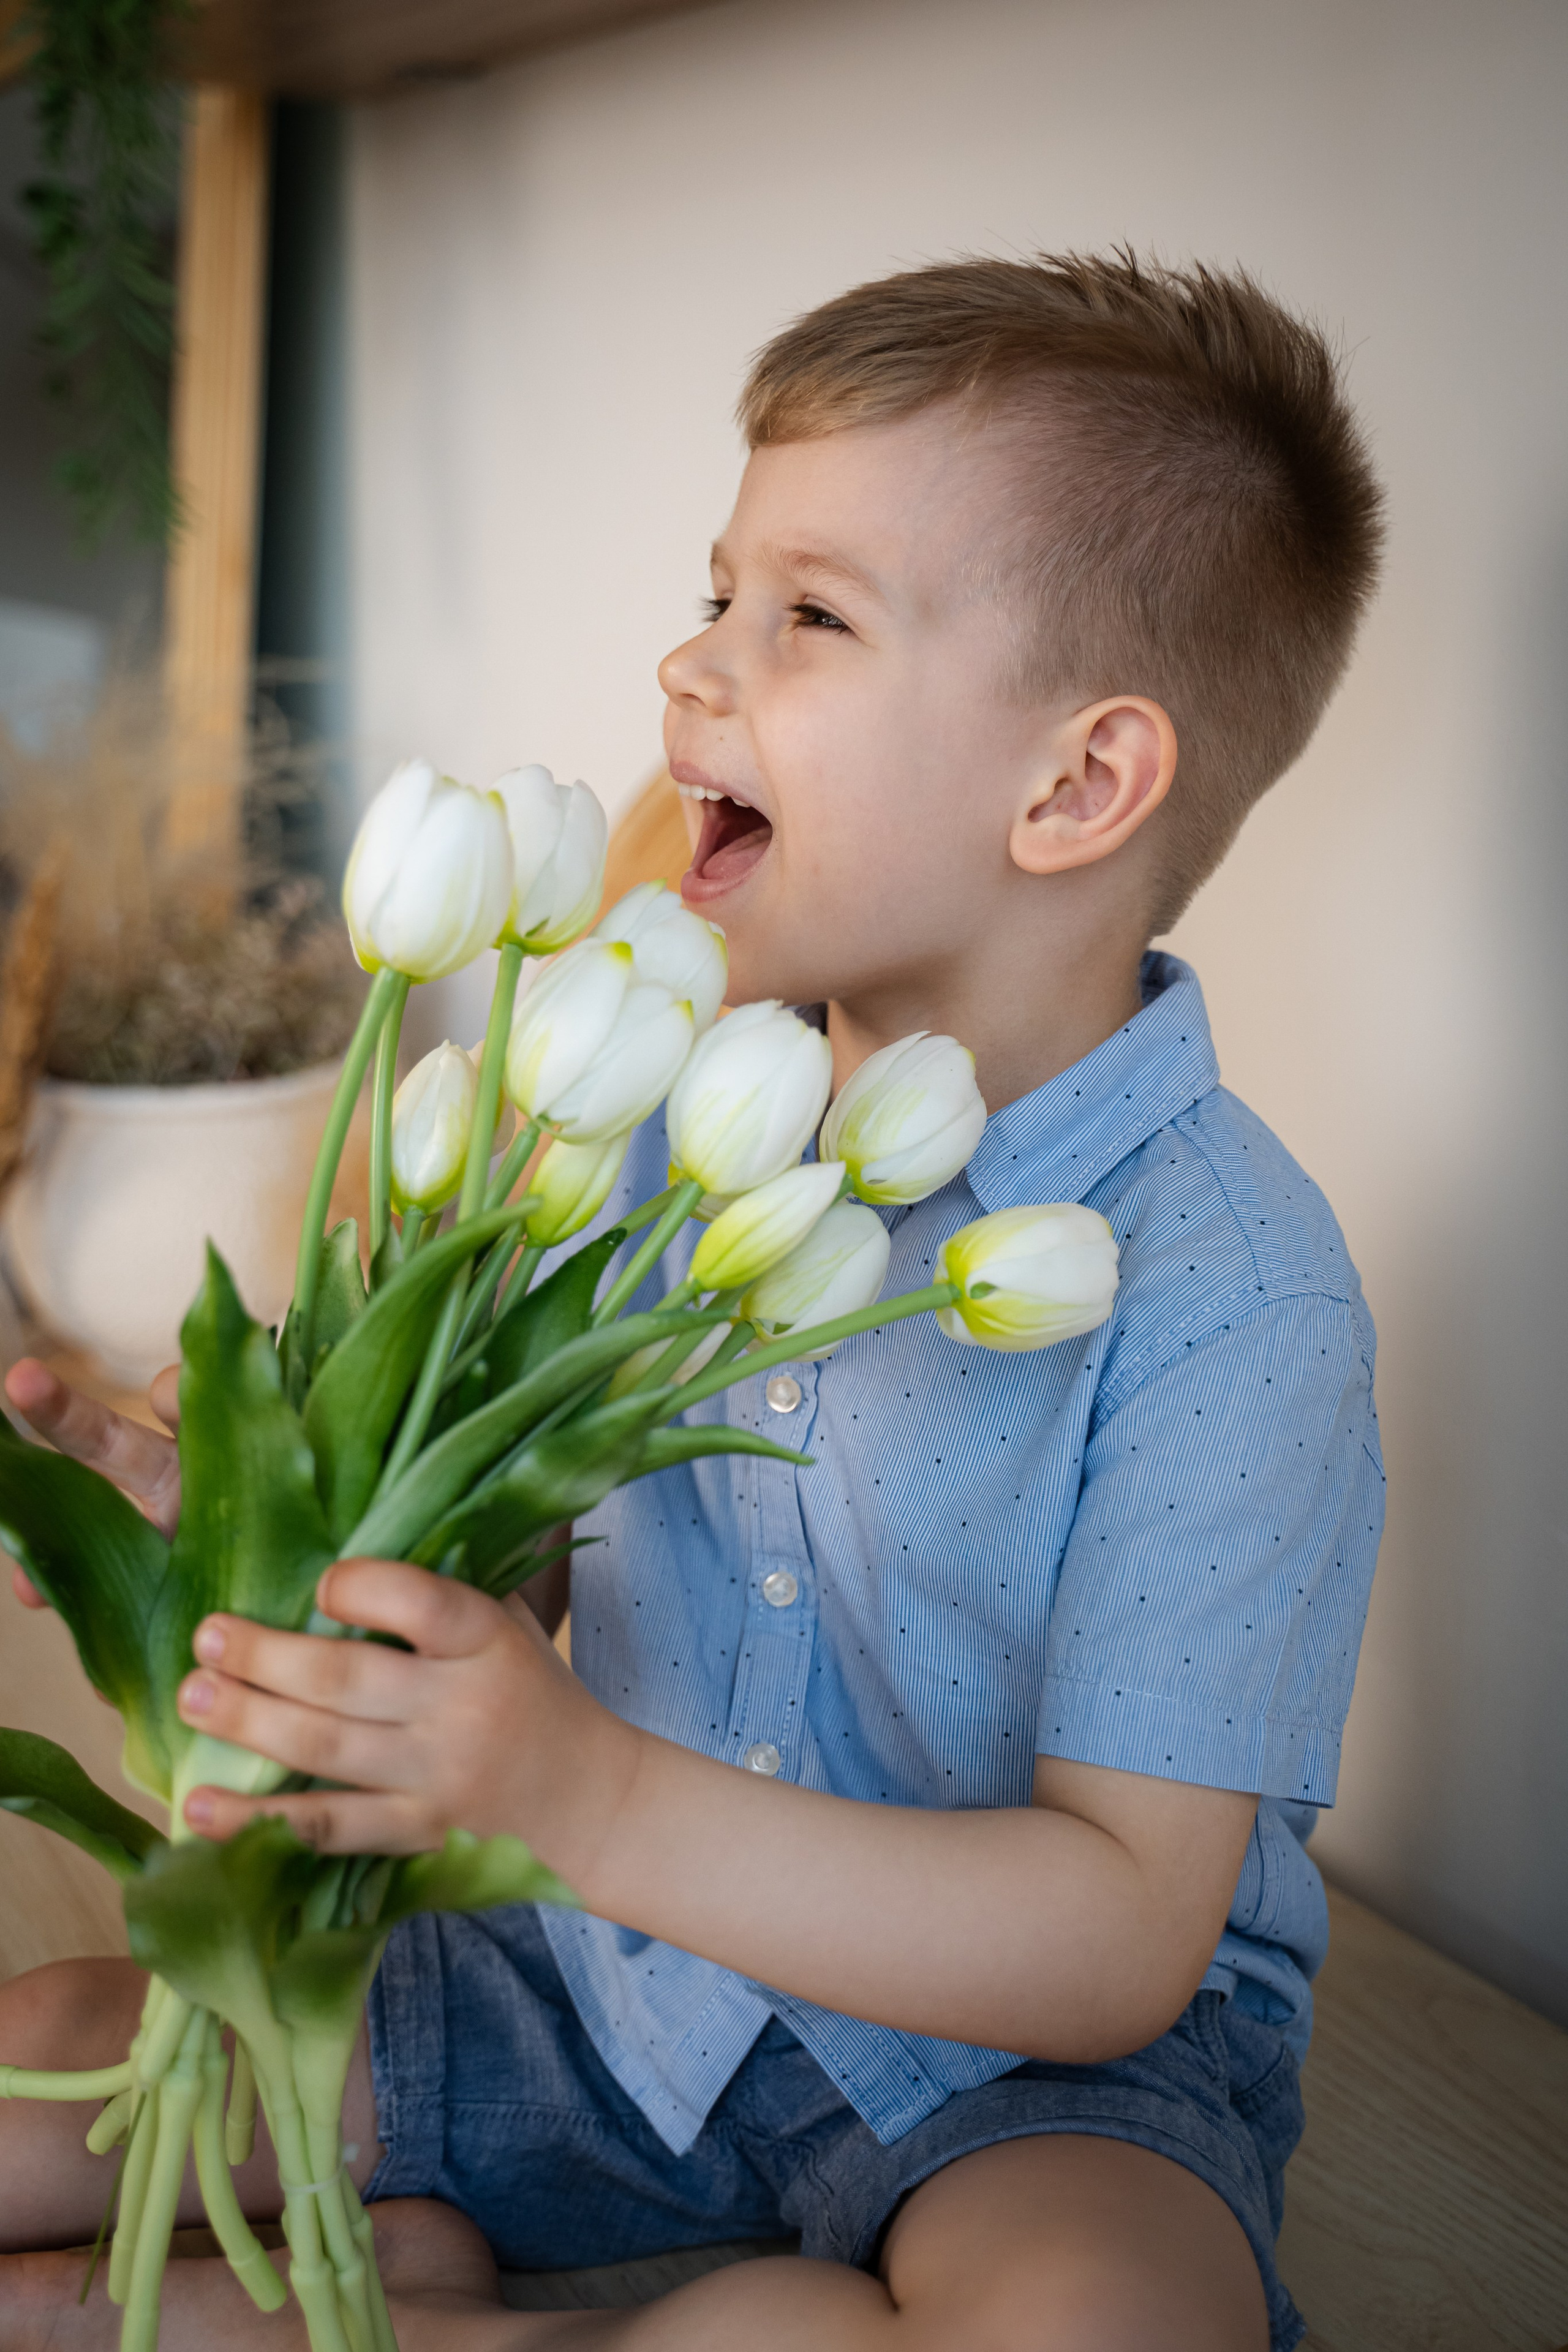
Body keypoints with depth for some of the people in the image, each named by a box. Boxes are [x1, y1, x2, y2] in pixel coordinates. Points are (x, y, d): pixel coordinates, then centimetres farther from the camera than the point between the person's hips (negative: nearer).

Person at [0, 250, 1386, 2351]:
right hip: (622, 1972, 4)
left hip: (1022, 2050, -3)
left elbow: (1120, 1936, -26)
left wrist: (584, 1792, -37)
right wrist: (226, 1519, -14)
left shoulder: (1222, 1287, -23)